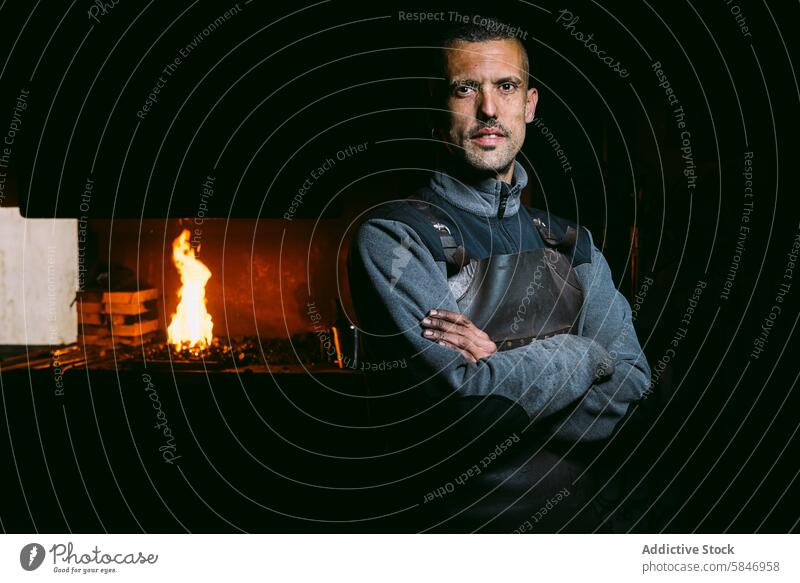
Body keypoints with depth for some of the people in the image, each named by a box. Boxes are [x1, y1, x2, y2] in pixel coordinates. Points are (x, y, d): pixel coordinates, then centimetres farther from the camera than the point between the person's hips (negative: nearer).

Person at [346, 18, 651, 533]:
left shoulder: (573, 243, 11)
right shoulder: (391, 238, -6)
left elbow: (632, 390, 1)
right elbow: (467, 400, -16)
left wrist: (504, 370, -12)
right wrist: (583, 353, -4)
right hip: (464, 526, -3)